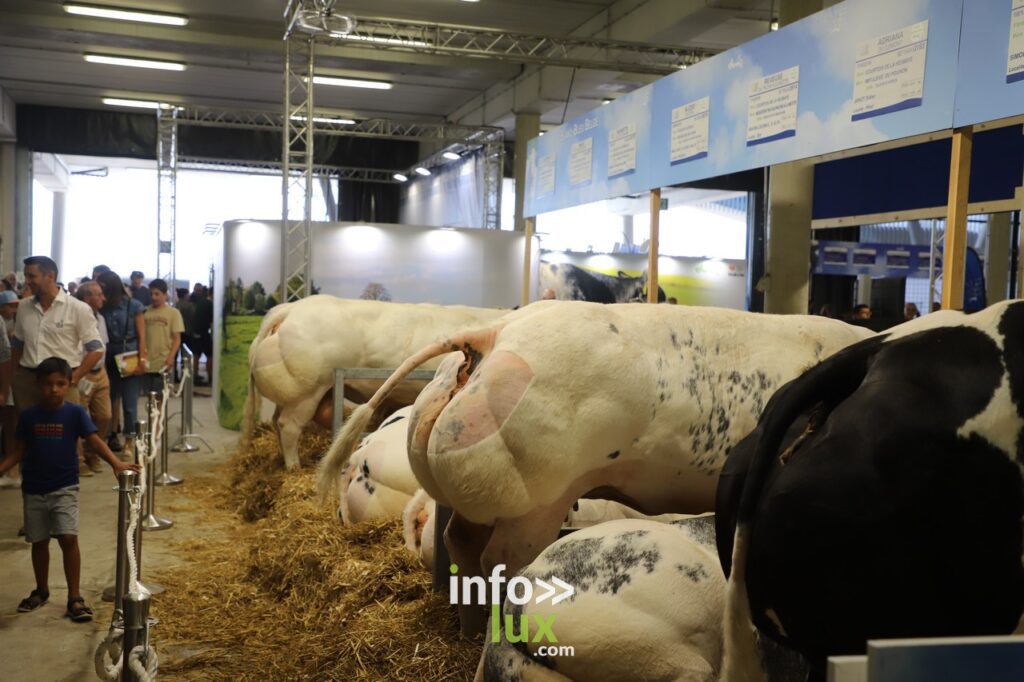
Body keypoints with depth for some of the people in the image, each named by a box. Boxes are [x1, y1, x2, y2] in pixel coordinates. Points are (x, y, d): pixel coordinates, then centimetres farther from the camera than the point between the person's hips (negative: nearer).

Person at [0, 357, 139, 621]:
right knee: (39, 541, 14)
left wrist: (116, 463, -30)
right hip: (33, 489, 3)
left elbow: (95, 440, -15)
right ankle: (41, 591, 34)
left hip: (65, 488, -3)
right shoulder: (28, 416, -1)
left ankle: (75, 598, -4)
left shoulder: (75, 413, -8)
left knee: (68, 538, -13)